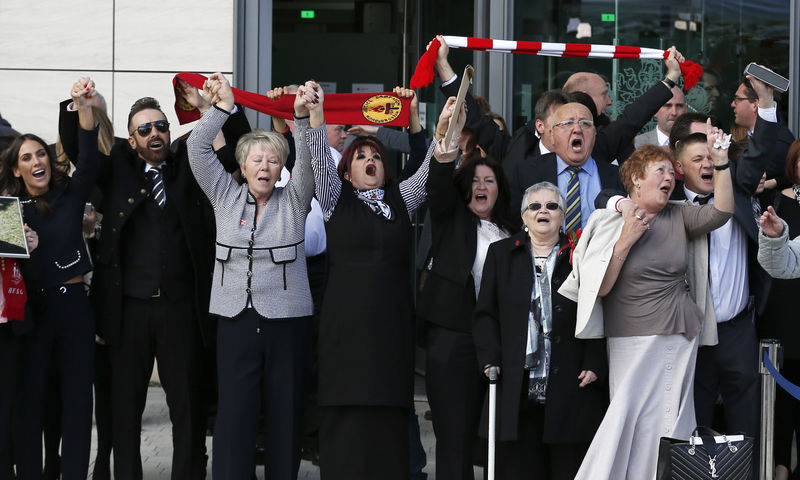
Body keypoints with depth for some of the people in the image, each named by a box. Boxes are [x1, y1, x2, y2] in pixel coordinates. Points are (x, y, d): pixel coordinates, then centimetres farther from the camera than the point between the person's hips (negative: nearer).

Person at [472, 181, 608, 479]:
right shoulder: (501, 253, 14)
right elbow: (486, 314, 11)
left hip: (572, 387, -1)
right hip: (517, 387, 1)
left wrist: (594, 365, -6)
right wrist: (490, 360, -1)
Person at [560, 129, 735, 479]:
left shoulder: (678, 217, 8)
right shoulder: (609, 221, -1)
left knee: (670, 419, 2)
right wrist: (626, 241, -16)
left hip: (680, 338, 3)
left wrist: (721, 161, -15)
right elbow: (598, 288, -7)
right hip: (632, 341, -3)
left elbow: (720, 212, -8)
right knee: (630, 416, -6)